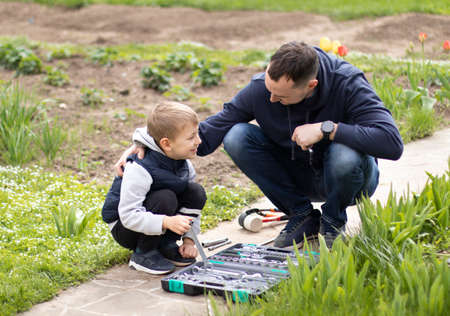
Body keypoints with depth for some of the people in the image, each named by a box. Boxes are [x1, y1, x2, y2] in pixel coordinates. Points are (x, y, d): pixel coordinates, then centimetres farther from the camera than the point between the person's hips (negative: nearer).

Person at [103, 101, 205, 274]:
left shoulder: (183, 163, -7)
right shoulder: (139, 169, -30)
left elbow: (192, 201, 4)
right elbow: (128, 215, -34)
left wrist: (189, 239, -6)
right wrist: (167, 222, -45)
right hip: (125, 227, -6)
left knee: (197, 193, -14)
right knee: (165, 199, -33)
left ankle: (166, 245, 0)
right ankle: (143, 253, -13)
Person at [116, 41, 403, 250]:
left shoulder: (347, 83, -28)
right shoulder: (261, 87, -19)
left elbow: (392, 143, -38)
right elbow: (208, 133, -13)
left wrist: (326, 128, -40)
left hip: (346, 178, -3)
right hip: (297, 177, 3)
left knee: (345, 156, -39)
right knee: (237, 137, -21)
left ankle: (333, 221, -4)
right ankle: (302, 216, -4)